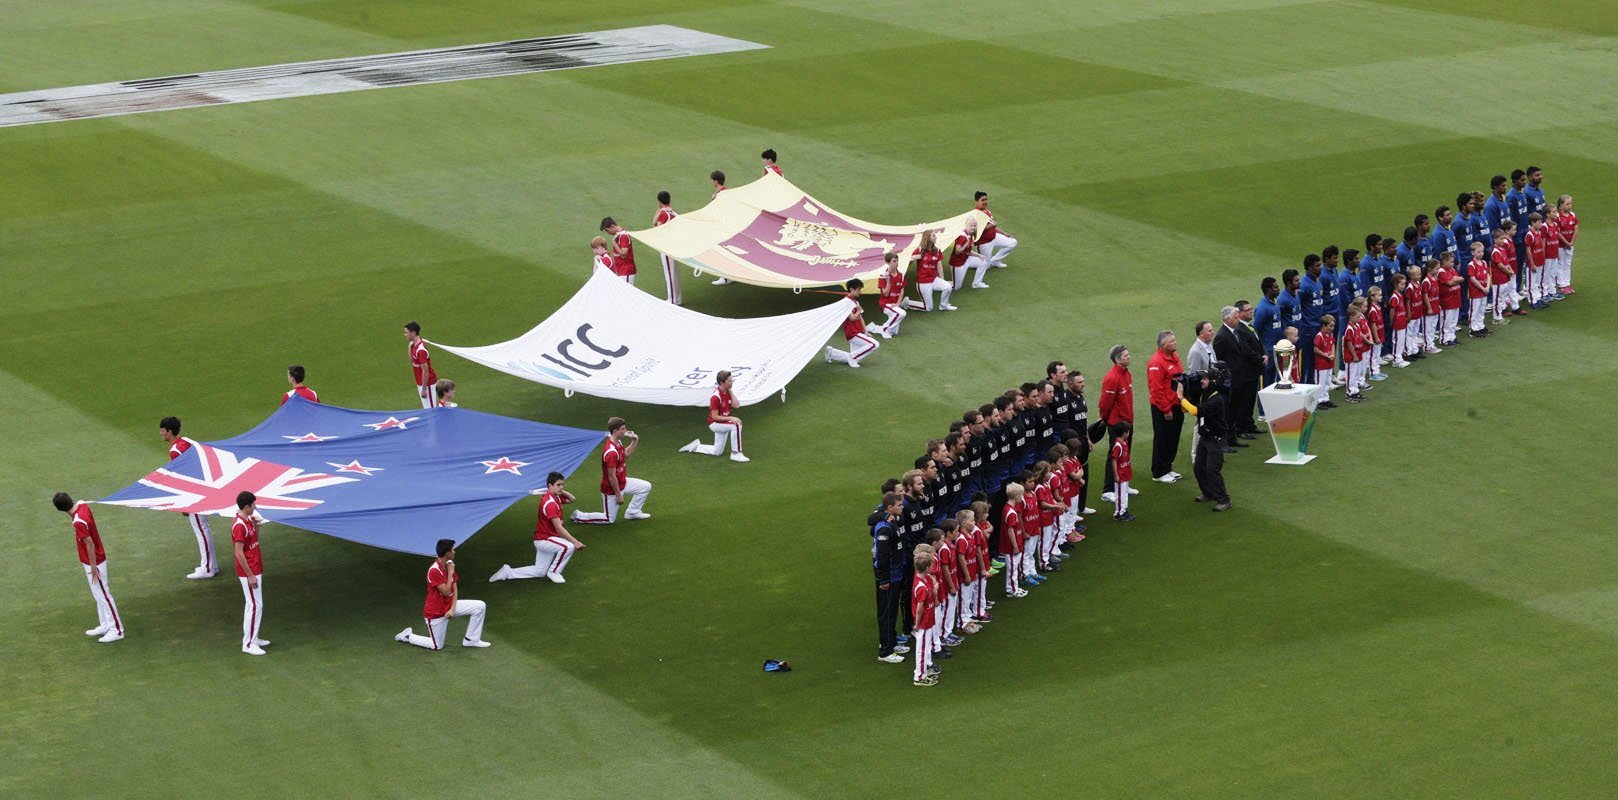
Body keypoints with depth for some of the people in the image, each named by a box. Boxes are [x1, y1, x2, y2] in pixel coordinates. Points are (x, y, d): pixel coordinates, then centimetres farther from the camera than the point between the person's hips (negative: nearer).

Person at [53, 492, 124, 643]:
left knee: (103, 595, -1)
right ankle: (105, 625, 30)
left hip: (94, 562, -10)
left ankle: (117, 630, 6)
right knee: (97, 595, 19)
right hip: (90, 561, 10)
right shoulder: (82, 505, -6)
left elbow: (89, 544, -27)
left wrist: (93, 567, -20)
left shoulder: (78, 522, -31)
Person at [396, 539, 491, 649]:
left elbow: (455, 590, 3)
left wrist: (452, 609, -11)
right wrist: (450, 573, -21)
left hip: (449, 606, 8)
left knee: (480, 606, -5)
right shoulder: (434, 571, -27)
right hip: (435, 612, -8)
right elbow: (446, 592, -27)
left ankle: (471, 640, 6)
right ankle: (407, 636, 19)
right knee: (437, 646, -1)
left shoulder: (449, 566, 1)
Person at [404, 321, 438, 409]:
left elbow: (425, 371, -24)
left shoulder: (420, 350, -26)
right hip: (420, 383, 10)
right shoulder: (413, 345, 3)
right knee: (427, 409, 16)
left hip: (427, 383, -10)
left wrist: (424, 389, -20)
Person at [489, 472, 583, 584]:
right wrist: (575, 542, -32)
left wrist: (561, 491, 2)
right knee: (569, 546, -30)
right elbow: (559, 529, -30)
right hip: (544, 540, -10)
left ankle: (507, 572, 22)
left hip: (544, 538, 10)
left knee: (539, 572, 17)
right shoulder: (550, 503, -25)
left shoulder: (555, 497, 4)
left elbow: (571, 499, 21)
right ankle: (554, 572, -10)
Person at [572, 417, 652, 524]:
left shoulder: (618, 442, -4)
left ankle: (632, 512, 23)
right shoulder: (611, 452, -33)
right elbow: (611, 476, -28)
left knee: (646, 487, 10)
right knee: (609, 519, 4)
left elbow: (626, 454, 19)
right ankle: (579, 516, 16)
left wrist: (634, 441, 3)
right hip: (611, 489, -9)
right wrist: (618, 495, -21)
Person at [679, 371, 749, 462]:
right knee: (736, 425, -35)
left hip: (723, 423, 9)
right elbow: (714, 417, -23)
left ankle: (696, 446, 35)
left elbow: (735, 405, -11)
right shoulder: (716, 397, -24)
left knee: (717, 452, 17)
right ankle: (736, 454, -29)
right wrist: (730, 418, -32)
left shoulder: (727, 392, 1)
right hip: (715, 423, -9)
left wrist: (730, 391, -11)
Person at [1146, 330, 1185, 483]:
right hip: (1163, 408, -9)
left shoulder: (1175, 357, 8)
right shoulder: (1156, 362, -20)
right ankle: (1159, 473, 11)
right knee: (1162, 440, 2)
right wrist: (1166, 410, -18)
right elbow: (1156, 389, -21)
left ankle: (1168, 468, 29)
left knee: (1173, 439, 16)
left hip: (1177, 406, 9)